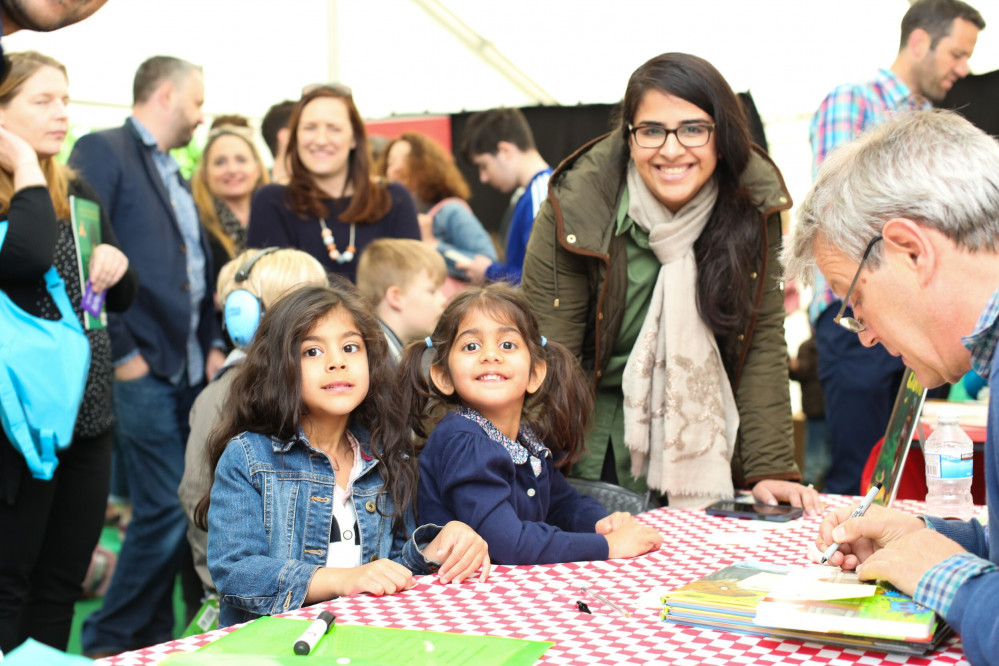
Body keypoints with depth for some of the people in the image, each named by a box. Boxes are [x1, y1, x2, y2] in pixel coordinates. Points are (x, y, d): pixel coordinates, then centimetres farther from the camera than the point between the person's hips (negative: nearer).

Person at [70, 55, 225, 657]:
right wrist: (121, 352, -16)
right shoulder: (103, 152, -6)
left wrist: (214, 344, 12)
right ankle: (107, 643, 10)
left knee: (187, 511, 8)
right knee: (165, 512, -7)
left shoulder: (176, 176, 21)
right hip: (144, 373, -8)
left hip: (193, 372, 8)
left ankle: (155, 640, 21)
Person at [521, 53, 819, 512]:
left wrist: (770, 470, -15)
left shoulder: (754, 205, -11)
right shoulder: (574, 210, -20)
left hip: (700, 433, 3)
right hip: (597, 436, -2)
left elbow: (763, 344, -9)